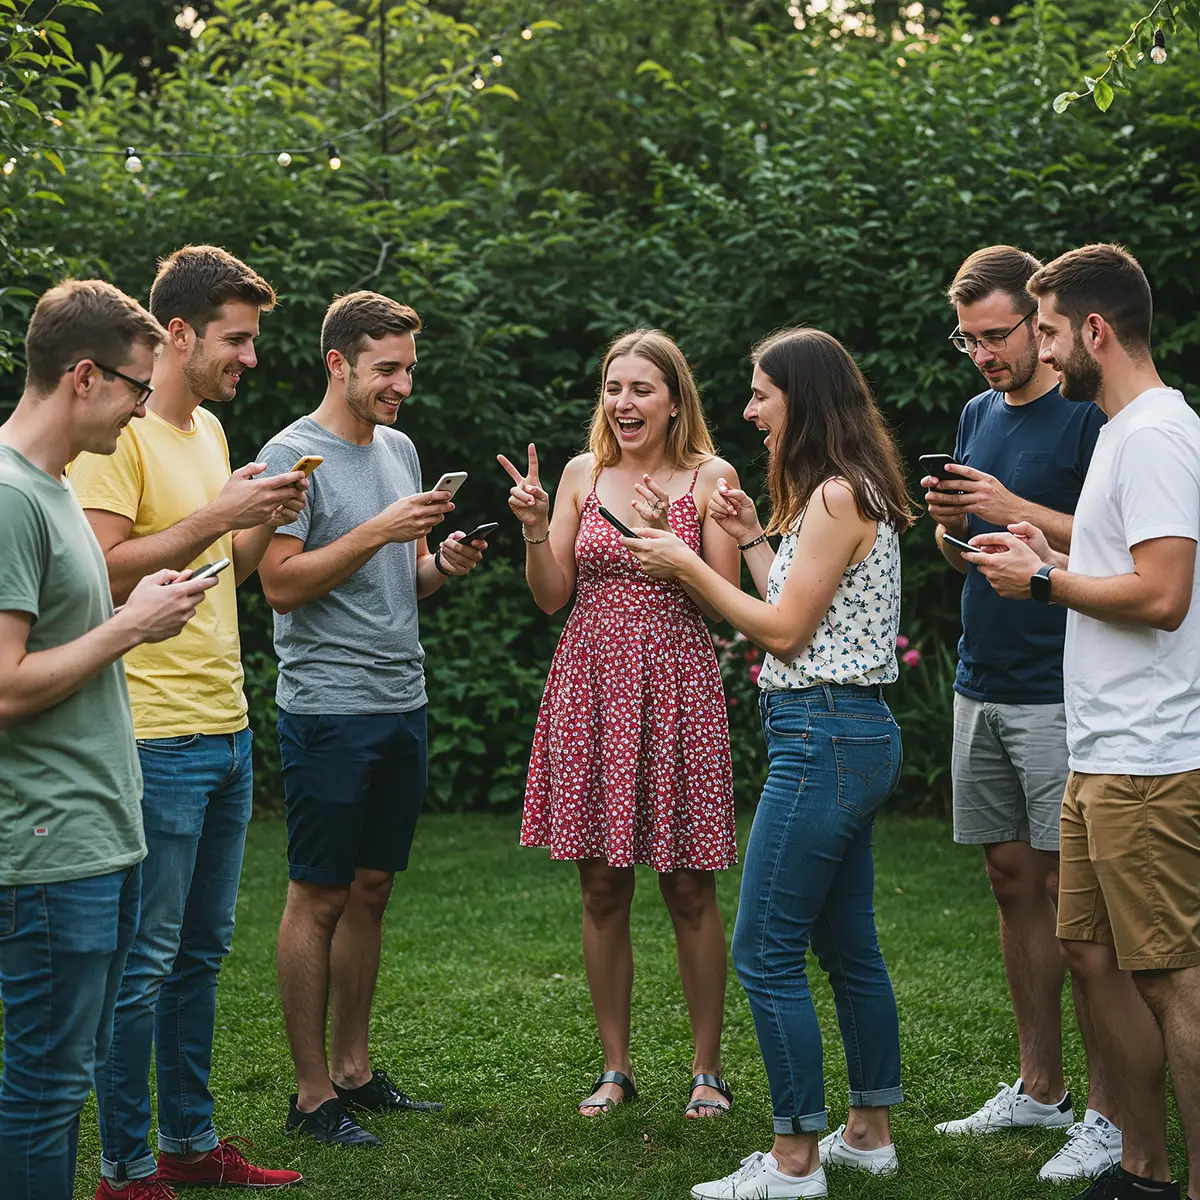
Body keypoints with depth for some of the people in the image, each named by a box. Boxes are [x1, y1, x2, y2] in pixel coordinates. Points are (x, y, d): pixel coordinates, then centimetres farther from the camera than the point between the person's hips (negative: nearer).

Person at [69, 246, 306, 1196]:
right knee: (145, 959, -2)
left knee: (202, 951, 14)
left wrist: (263, 525, 4)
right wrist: (218, 515, -19)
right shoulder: (119, 431, -11)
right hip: (156, 733, -9)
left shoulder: (209, 429, 15)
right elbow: (104, 572, -19)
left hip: (226, 726, 9)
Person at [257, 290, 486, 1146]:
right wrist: (379, 531, -19)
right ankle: (313, 1092, 5)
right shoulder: (293, 456, -8)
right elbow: (281, 585, -15)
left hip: (403, 704, 7)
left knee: (371, 889, 12)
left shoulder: (400, 449, 15)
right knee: (320, 899, -2)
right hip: (329, 709, -7)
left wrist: (442, 564, -1)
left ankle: (354, 1069, 21)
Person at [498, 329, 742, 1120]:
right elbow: (552, 595, 6)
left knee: (689, 888, 1)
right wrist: (534, 529, -10)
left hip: (675, 685, -3)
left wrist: (665, 540, -18)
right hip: (592, 683, 3)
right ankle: (616, 1066, 17)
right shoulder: (583, 473, 9)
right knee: (602, 888, 6)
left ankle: (709, 1068, 14)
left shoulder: (709, 476, 1)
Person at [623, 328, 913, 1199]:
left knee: (765, 952, -6)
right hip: (855, 735, 11)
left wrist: (689, 568, -6)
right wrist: (753, 540, 16)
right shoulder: (845, 494, 17)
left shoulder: (837, 496, -15)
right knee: (847, 944, 16)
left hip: (825, 736, -11)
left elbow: (785, 631, -15)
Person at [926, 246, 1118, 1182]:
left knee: (1071, 891, -6)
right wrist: (951, 525, -1)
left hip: (1060, 692, -7)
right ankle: (1040, 1088, 20)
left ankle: (1108, 1114, 0)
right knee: (1014, 882, 11)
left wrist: (1017, 510, -18)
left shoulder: (1090, 417, -8)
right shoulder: (978, 414, 15)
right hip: (983, 684, 7)